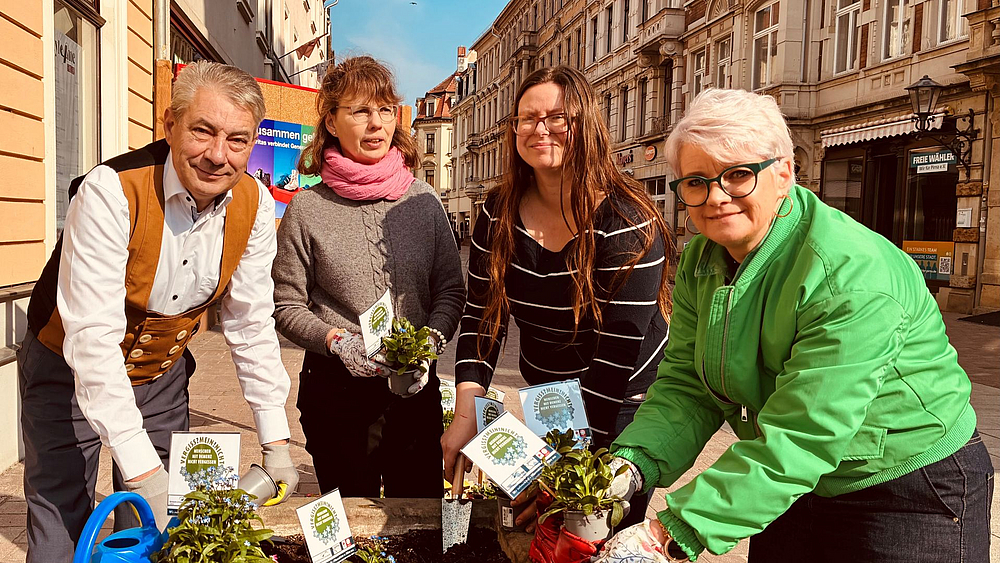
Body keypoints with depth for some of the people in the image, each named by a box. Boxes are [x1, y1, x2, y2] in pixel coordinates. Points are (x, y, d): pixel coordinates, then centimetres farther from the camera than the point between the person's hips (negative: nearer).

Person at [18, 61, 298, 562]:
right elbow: (92, 337, -33)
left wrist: (275, 442, -8)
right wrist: (142, 469, -37)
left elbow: (251, 323, -6)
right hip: (71, 372, -4)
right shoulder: (110, 192, -29)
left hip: (162, 377, 4)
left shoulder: (254, 205, -14)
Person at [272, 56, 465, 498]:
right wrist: (337, 340, -16)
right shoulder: (307, 209, -4)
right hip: (336, 390, -1)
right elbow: (287, 306, 0)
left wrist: (429, 342, -12)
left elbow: (451, 290, 5)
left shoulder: (423, 201, 2)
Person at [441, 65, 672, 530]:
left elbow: (618, 354, -26)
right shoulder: (499, 215, -6)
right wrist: (466, 415, -18)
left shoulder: (627, 223, -23)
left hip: (621, 404, -4)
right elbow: (482, 318, -5)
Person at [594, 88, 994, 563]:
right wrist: (632, 465, -27)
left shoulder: (851, 275, -30)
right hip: (795, 489, 6)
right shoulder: (701, 261, -5)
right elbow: (684, 387, -8)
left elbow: (801, 437, -34)